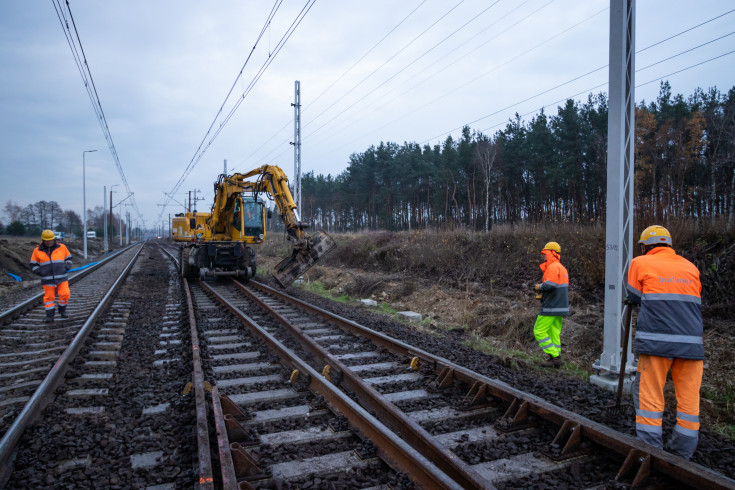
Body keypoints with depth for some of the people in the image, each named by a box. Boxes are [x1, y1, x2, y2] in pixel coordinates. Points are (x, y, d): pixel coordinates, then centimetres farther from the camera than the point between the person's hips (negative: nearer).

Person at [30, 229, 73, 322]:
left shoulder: (61, 247, 1)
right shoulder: (38, 250, 0)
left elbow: (68, 258, 14)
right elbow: (33, 265, 8)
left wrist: (67, 267, -2)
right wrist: (41, 272, -8)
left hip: (61, 277, 0)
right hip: (47, 279, 0)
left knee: (65, 294, -9)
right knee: (49, 297, 4)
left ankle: (62, 309, 16)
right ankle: (50, 316, 14)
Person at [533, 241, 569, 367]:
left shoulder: (553, 267, -14)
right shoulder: (562, 268, 19)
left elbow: (551, 284, -29)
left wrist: (539, 287, -10)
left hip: (551, 307, -10)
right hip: (560, 307, 10)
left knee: (539, 331, -2)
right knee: (554, 333, 11)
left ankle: (554, 356, -3)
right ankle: (557, 359, 12)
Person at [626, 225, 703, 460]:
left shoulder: (641, 263, 4)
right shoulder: (691, 267, 15)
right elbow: (695, 301, 22)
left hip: (657, 341, -4)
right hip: (692, 341, 4)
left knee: (649, 394, 2)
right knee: (688, 396, 11)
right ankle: (683, 450, 19)